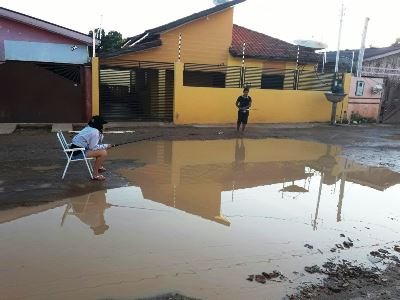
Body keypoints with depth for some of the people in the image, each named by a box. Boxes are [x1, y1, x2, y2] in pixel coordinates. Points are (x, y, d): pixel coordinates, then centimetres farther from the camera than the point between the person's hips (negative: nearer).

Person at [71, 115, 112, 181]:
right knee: (103, 153, -18)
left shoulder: (88, 128, 10)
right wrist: (105, 146, -10)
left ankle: (99, 167, 33)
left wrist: (100, 134, 6)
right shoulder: (94, 132, -18)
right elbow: (93, 147, -19)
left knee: (102, 149, 19)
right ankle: (95, 175, -13)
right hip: (79, 152, -10)